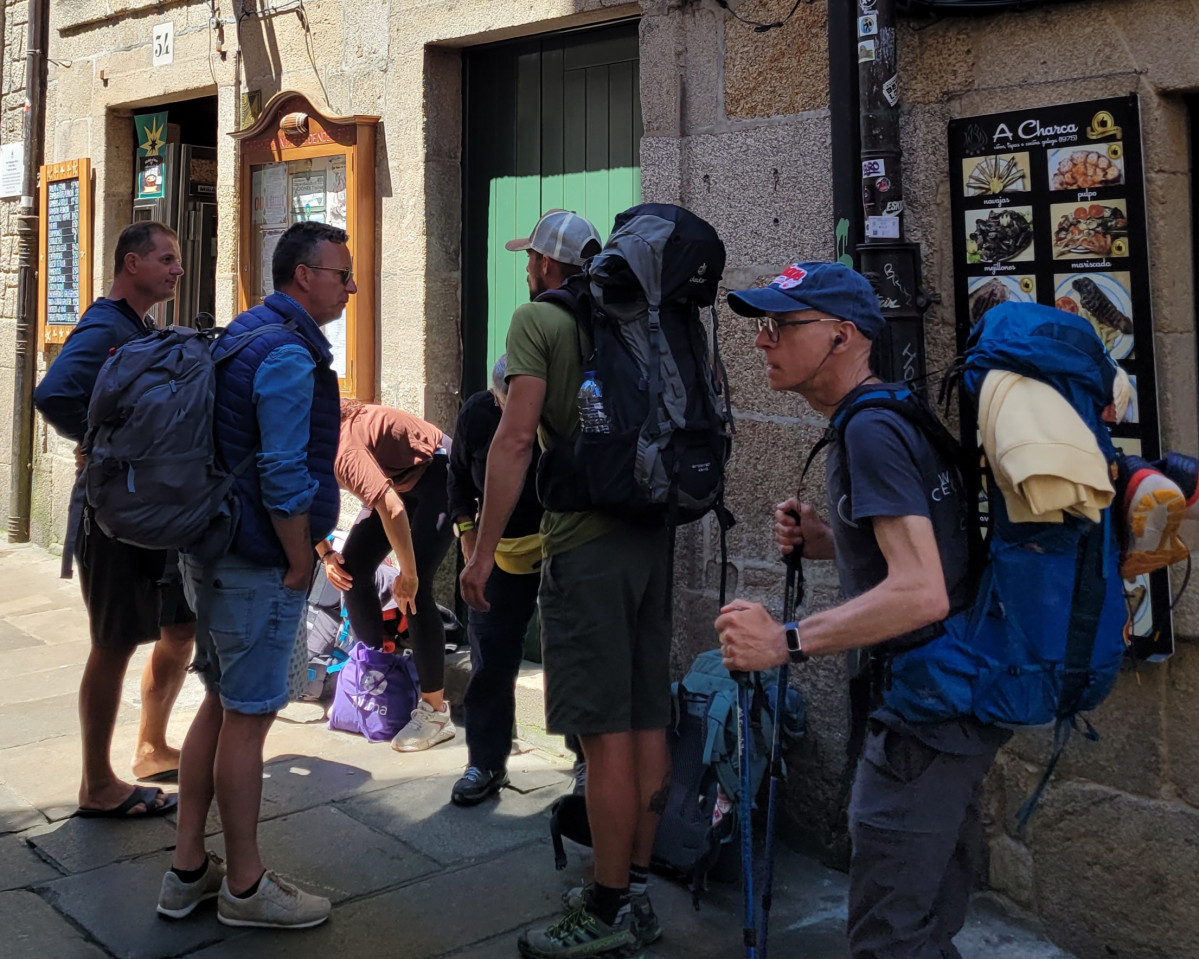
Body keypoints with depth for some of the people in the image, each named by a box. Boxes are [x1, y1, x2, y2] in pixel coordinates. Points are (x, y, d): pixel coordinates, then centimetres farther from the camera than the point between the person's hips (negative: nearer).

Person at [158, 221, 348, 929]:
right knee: (248, 719, 0)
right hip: (260, 566, -10)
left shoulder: (243, 334, 14)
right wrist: (300, 563, -11)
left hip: (212, 552, 10)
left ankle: (189, 869, 26)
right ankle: (244, 887, 14)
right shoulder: (291, 354, -17)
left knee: (220, 706, 17)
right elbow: (284, 477, -22)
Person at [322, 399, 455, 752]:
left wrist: (408, 574, -30)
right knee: (351, 569, 2)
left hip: (437, 474, -9)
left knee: (414, 590, -16)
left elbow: (392, 510, -42)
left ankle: (436, 713, -10)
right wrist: (326, 554, -6)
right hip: (397, 480, 9)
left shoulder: (340, 452, -35)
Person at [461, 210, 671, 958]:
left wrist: (485, 549, -10)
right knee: (648, 723, 10)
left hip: (586, 544, -7)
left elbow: (518, 435, -13)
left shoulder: (538, 318, -4)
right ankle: (637, 896, 22)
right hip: (651, 536, 7)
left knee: (606, 735, -3)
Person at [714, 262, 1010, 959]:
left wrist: (787, 641, -29)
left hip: (927, 715, -11)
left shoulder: (871, 431, -19)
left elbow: (920, 591, -29)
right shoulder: (896, 416, 13)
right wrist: (822, 541, 7)